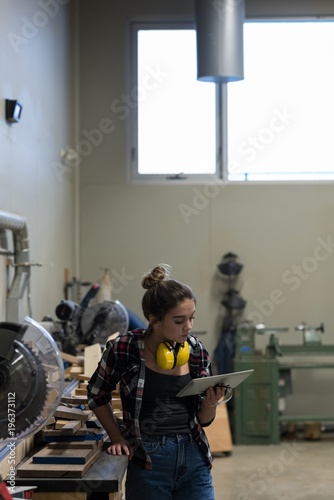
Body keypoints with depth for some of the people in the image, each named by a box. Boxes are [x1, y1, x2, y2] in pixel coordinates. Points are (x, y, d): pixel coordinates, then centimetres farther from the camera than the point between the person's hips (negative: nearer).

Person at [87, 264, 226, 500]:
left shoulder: (197, 351, 0)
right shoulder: (125, 348, -9)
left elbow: (203, 419, 7)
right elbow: (97, 395, 9)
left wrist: (211, 402, -13)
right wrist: (118, 438, 2)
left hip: (193, 457, 3)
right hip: (147, 461, -3)